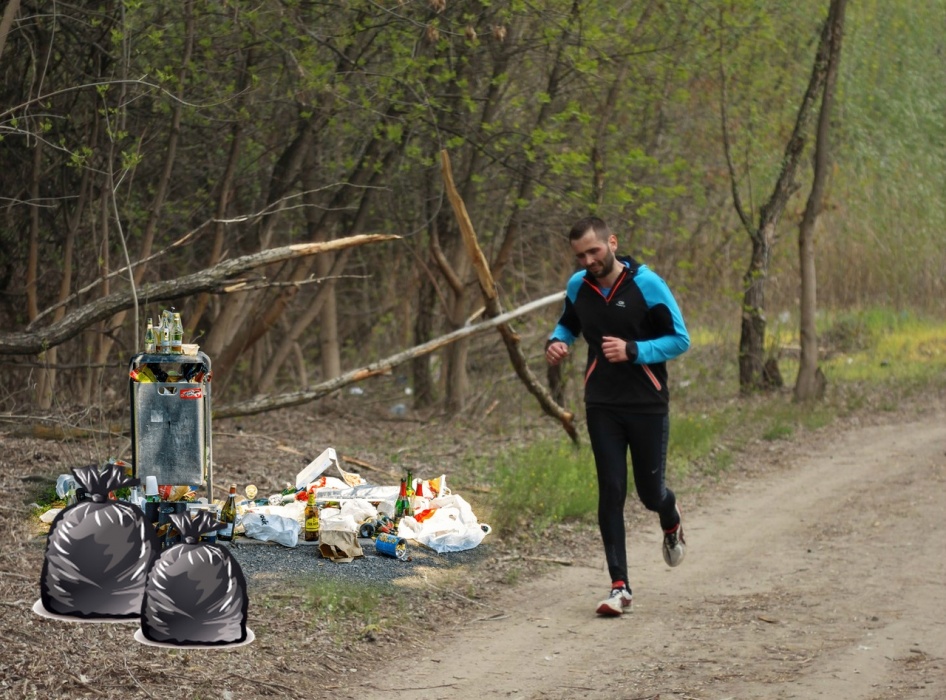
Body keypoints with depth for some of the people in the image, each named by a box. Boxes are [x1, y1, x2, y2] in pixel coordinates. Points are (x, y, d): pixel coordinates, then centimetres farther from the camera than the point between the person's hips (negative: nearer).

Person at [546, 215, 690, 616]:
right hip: (602, 406, 3)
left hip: (648, 404, -3)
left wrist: (633, 350, -22)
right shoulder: (578, 287, 2)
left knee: (650, 492, 5)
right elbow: (568, 324, 22)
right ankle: (619, 587, -2)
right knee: (611, 492, -4)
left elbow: (680, 340, -9)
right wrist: (556, 343, -2)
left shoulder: (646, 284, -12)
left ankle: (671, 525, 44)